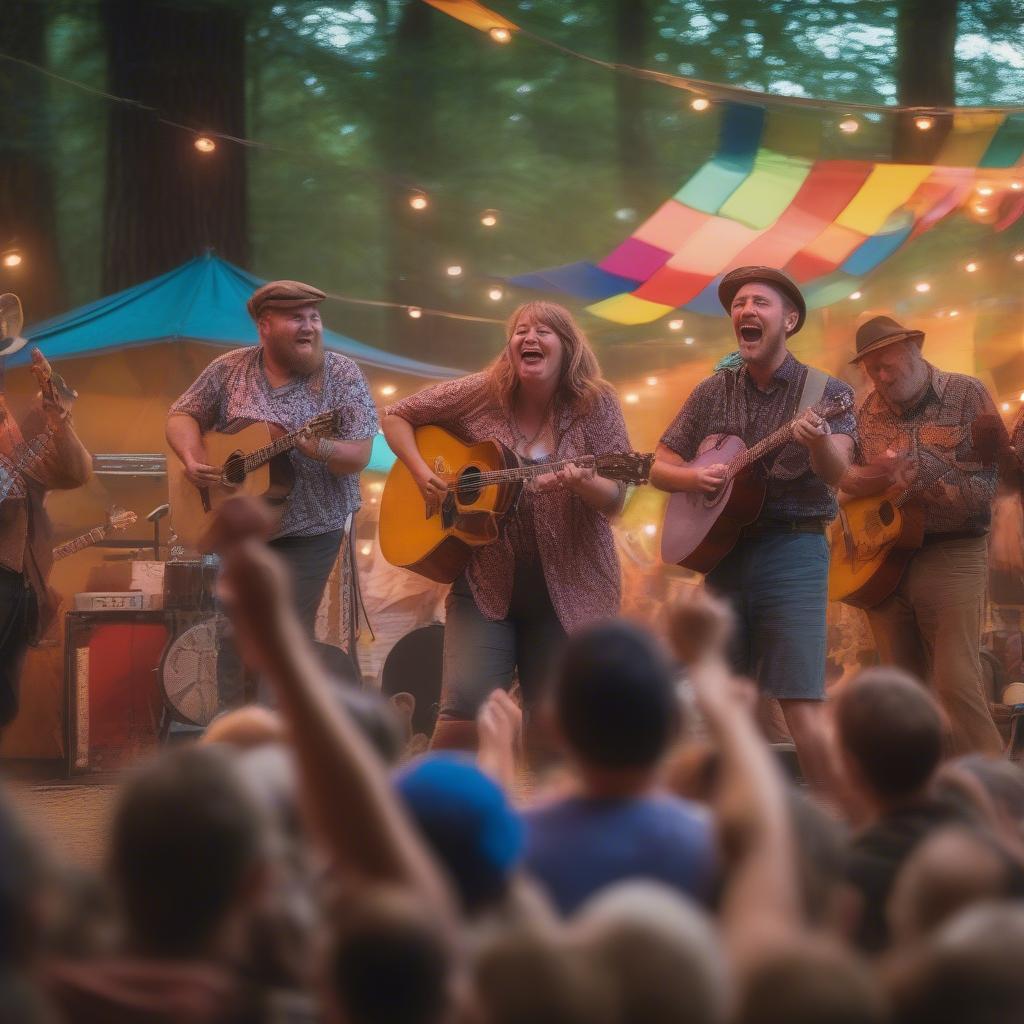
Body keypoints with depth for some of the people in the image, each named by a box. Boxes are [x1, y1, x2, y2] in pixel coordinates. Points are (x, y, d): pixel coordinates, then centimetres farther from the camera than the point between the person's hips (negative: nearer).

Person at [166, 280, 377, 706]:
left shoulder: (341, 375, -7)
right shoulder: (229, 370, 0)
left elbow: (359, 456, -13)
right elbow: (183, 416, 7)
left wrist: (321, 449, -35)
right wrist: (192, 458, -14)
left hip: (310, 530, -3)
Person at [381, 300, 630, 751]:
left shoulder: (595, 405, -3)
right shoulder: (480, 394, -1)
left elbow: (615, 501, -5)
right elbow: (397, 416, 9)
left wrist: (585, 484, -27)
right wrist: (422, 473, -6)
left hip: (567, 590, 0)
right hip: (486, 582, 0)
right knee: (465, 705, -15)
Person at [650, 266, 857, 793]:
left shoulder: (825, 392, -3)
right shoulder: (712, 393, 9)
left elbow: (836, 472, -20)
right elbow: (658, 468, 12)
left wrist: (819, 442, -43)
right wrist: (693, 477, -10)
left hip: (793, 552, -5)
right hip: (721, 551, 5)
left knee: (801, 705, -14)